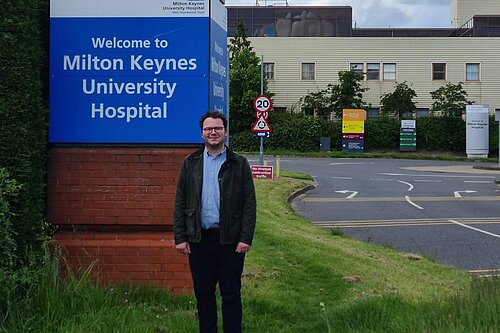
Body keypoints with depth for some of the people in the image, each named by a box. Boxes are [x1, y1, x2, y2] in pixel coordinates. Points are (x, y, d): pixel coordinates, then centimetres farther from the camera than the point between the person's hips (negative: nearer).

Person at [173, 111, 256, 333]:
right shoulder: (190, 164, 8)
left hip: (229, 239, -2)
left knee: (231, 294, 4)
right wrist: (180, 237, -1)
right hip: (199, 239, 2)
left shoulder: (239, 164, 2)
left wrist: (246, 238, -9)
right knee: (203, 294, 10)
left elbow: (249, 204, -1)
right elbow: (180, 203, 7)